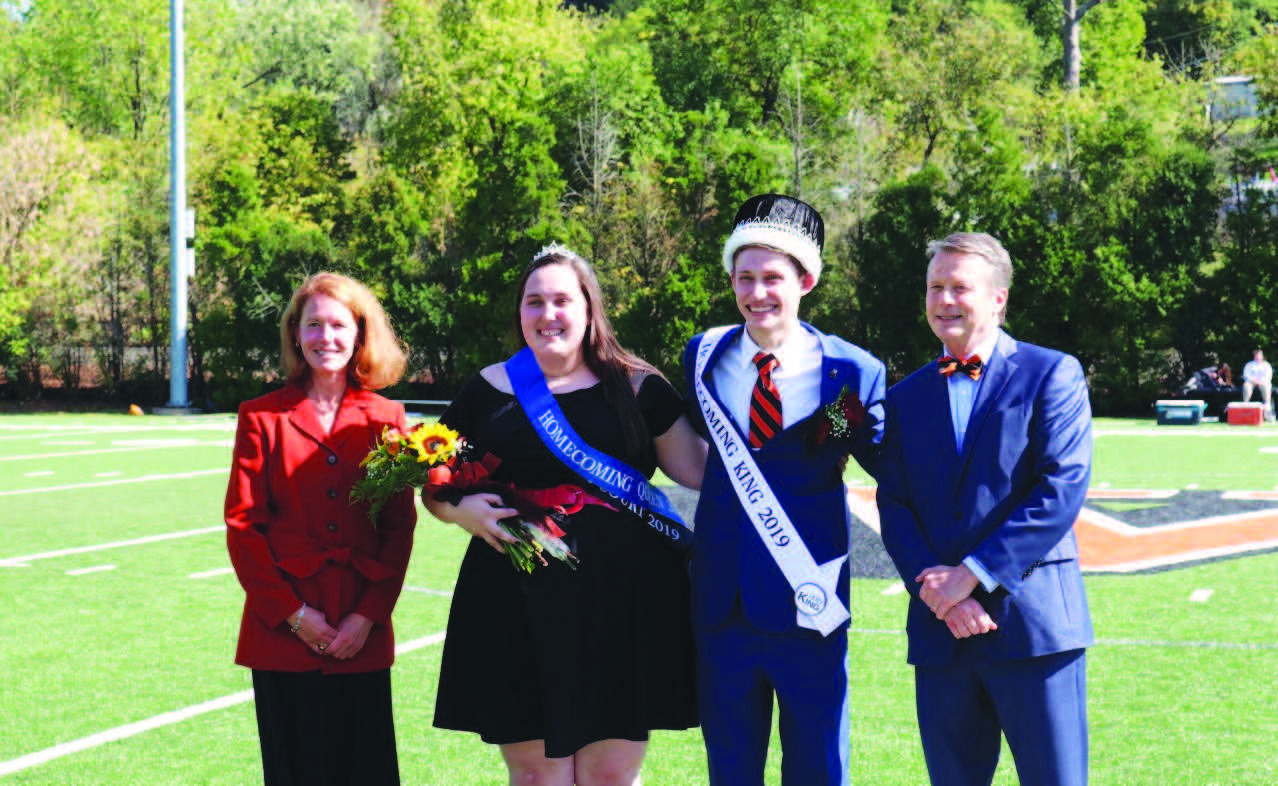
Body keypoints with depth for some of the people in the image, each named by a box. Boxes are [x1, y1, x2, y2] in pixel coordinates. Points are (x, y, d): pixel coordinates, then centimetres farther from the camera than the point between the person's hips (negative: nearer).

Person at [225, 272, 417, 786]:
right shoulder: (262, 416, 3)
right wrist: (291, 613, -7)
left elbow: (400, 527, 5)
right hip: (283, 632, -1)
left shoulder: (385, 419, 7)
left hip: (362, 634, 1)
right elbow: (242, 525, 0)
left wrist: (369, 615, -6)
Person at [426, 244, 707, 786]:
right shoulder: (489, 390, 11)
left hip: (622, 601, 0)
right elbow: (436, 487, 15)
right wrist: (462, 511, -6)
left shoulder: (637, 387, 9)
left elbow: (700, 467, 8)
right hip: (518, 603, 1)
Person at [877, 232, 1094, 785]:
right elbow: (894, 510, 8)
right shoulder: (906, 397, 15)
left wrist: (973, 574, -13)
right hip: (941, 630, 4)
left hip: (1034, 623, -4)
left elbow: (1061, 491, -9)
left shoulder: (1052, 374, 1)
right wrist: (937, 589, -9)